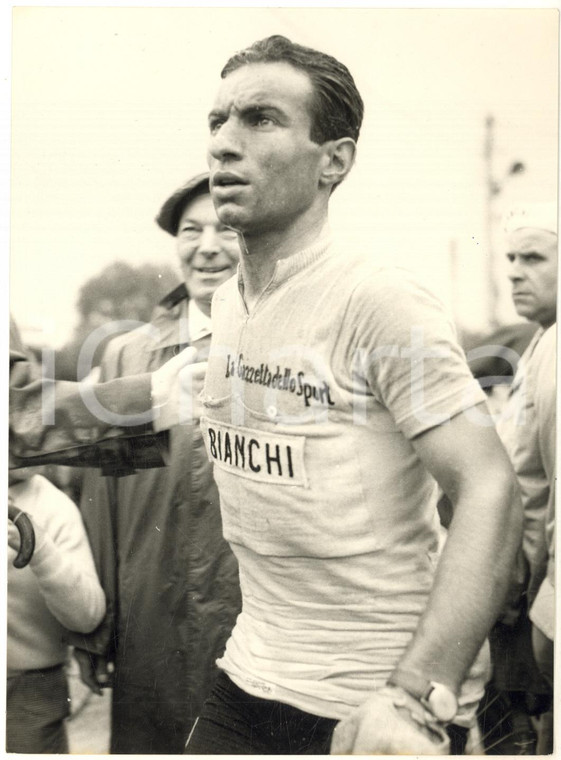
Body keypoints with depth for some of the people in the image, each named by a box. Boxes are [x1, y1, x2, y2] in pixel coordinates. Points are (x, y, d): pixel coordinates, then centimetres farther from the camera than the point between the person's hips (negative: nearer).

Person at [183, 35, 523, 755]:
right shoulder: (224, 304, 6)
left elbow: (489, 492, -23)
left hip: (374, 701, -6)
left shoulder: (381, 300, -17)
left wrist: (417, 701, -30)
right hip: (249, 678, 7)